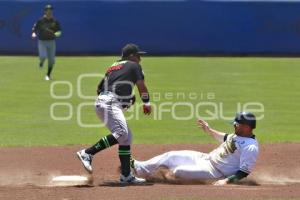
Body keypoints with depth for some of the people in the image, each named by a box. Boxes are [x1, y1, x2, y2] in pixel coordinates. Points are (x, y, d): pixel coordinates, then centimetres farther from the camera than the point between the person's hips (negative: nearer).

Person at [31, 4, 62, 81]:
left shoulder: (55, 21, 1)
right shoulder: (40, 21, -4)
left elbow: (59, 31, 7)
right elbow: (34, 29, -1)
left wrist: (57, 33, -16)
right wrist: (34, 34, -22)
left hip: (51, 42, 2)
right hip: (42, 42, -2)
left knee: (51, 59, 2)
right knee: (43, 56, -21)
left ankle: (48, 75, 21)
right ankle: (41, 62, 19)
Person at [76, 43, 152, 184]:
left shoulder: (113, 67, 28)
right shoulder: (133, 66, 7)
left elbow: (99, 89, 27)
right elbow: (141, 87, 2)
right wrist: (146, 104, 17)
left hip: (102, 102, 10)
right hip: (110, 104, -10)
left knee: (127, 137, 10)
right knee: (121, 132, -26)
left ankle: (126, 175, 6)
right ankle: (87, 153, -32)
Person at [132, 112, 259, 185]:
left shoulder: (251, 148, -25)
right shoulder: (238, 135, 4)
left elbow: (244, 171, -27)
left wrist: (226, 181, -36)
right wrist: (209, 130, 21)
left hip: (216, 172, -10)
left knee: (178, 171, -19)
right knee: (172, 156, 6)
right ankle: (138, 168, 11)